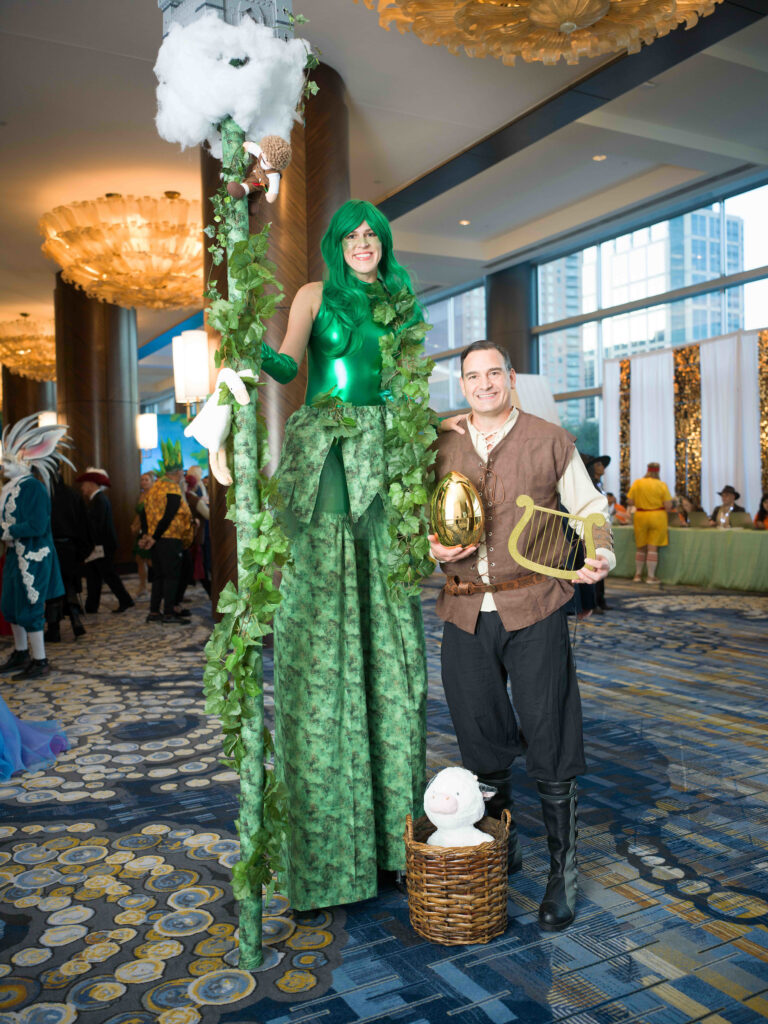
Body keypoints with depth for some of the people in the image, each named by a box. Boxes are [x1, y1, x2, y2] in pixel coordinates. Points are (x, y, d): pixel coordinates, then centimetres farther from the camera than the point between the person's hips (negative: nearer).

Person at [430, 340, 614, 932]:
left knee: (549, 744, 2)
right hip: (465, 614, 3)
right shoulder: (441, 446, 9)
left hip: (535, 608, -2)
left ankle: (563, 872, 21)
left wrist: (601, 556, -9)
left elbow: (590, 507, 9)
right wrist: (434, 547, -4)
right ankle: (502, 848, 36)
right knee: (481, 740, 13)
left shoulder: (550, 441, 3)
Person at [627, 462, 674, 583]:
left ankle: (638, 574, 23)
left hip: (640, 516, 2)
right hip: (657, 517, -2)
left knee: (641, 547, 15)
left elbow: (630, 501, -2)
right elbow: (668, 505, -9)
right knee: (653, 548, 1)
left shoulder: (637, 483, -3)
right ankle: (651, 576, 4)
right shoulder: (661, 485, -7)